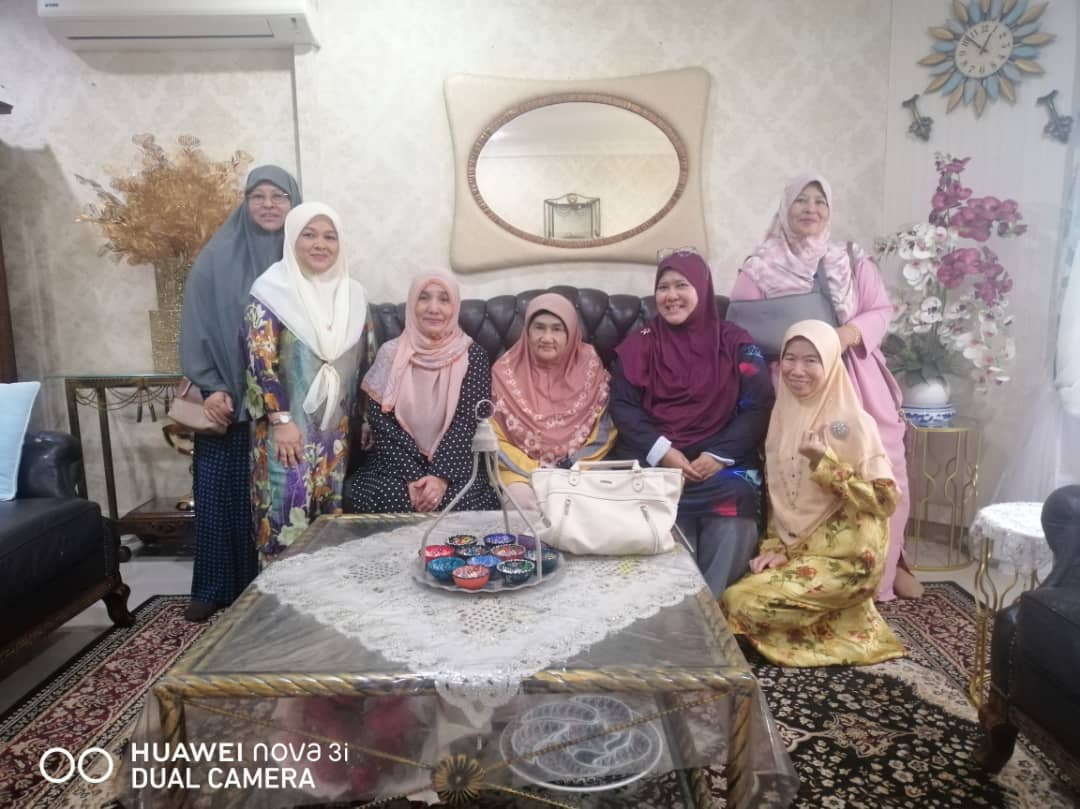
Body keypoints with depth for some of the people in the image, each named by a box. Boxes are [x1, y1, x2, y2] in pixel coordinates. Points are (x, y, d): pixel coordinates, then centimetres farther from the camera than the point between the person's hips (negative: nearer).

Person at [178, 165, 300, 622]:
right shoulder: (217, 257, 0)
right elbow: (197, 327, -1)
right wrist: (210, 387, -9)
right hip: (228, 399, 0)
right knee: (219, 495, 4)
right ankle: (215, 588, 19)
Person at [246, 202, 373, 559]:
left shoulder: (353, 295, 9)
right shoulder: (272, 291, -4)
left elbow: (366, 362, 13)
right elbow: (260, 360, -11)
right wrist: (281, 420, -17)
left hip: (338, 432, 4)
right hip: (290, 430, -4)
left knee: (334, 524, 9)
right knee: (287, 522, -3)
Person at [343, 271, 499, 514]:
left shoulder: (472, 356, 1)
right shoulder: (391, 354, 2)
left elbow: (469, 422, -7)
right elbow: (381, 423, -3)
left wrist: (442, 476, -20)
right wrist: (412, 477, -16)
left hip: (454, 465, -1)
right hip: (396, 464, 1)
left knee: (468, 502, -31)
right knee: (362, 495, -28)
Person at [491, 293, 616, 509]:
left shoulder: (589, 366, 0)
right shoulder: (506, 371, -1)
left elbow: (604, 431, 1)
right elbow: (496, 436, -1)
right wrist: (533, 472, -13)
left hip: (578, 468, 1)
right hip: (521, 467, 0)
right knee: (522, 499, -29)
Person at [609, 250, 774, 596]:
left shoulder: (736, 344, 9)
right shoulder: (639, 345, 12)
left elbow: (757, 407, 0)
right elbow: (622, 406, 2)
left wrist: (719, 456, -15)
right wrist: (662, 452, -14)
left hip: (722, 462, 0)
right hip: (655, 461, 0)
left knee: (732, 528, -29)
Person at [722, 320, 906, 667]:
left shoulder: (854, 422, -12)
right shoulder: (783, 416, 5)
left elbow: (885, 499, -14)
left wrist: (824, 462, -23)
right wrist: (774, 547, 0)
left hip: (844, 556, -6)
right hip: (795, 549, 7)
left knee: (740, 603, -17)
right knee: (733, 595, -9)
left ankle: (843, 632, 7)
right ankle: (822, 622, 12)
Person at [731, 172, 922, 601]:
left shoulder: (853, 260, 12)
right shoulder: (760, 267, 4)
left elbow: (881, 310, 8)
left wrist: (851, 332, -12)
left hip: (856, 381, 3)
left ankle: (886, 563, 21)